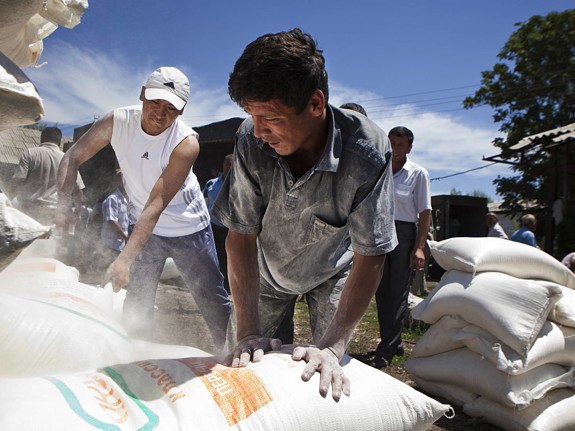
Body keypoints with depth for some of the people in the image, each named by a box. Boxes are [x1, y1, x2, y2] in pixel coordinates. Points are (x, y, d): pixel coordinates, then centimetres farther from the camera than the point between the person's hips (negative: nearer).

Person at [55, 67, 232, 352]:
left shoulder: (186, 143, -27)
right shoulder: (117, 122, -15)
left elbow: (156, 204, -32)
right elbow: (72, 158, -7)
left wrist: (125, 259, -36)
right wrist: (62, 208, -23)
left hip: (188, 230, -3)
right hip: (143, 226, 3)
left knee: (213, 300, 4)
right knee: (135, 307, 8)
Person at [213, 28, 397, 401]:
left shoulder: (367, 150, -35)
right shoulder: (252, 140, -30)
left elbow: (370, 257, -29)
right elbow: (242, 235, -24)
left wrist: (332, 347, -35)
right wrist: (248, 333, -28)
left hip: (331, 273, -1)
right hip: (268, 272, 2)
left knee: (329, 378, -6)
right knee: (248, 365, 5)